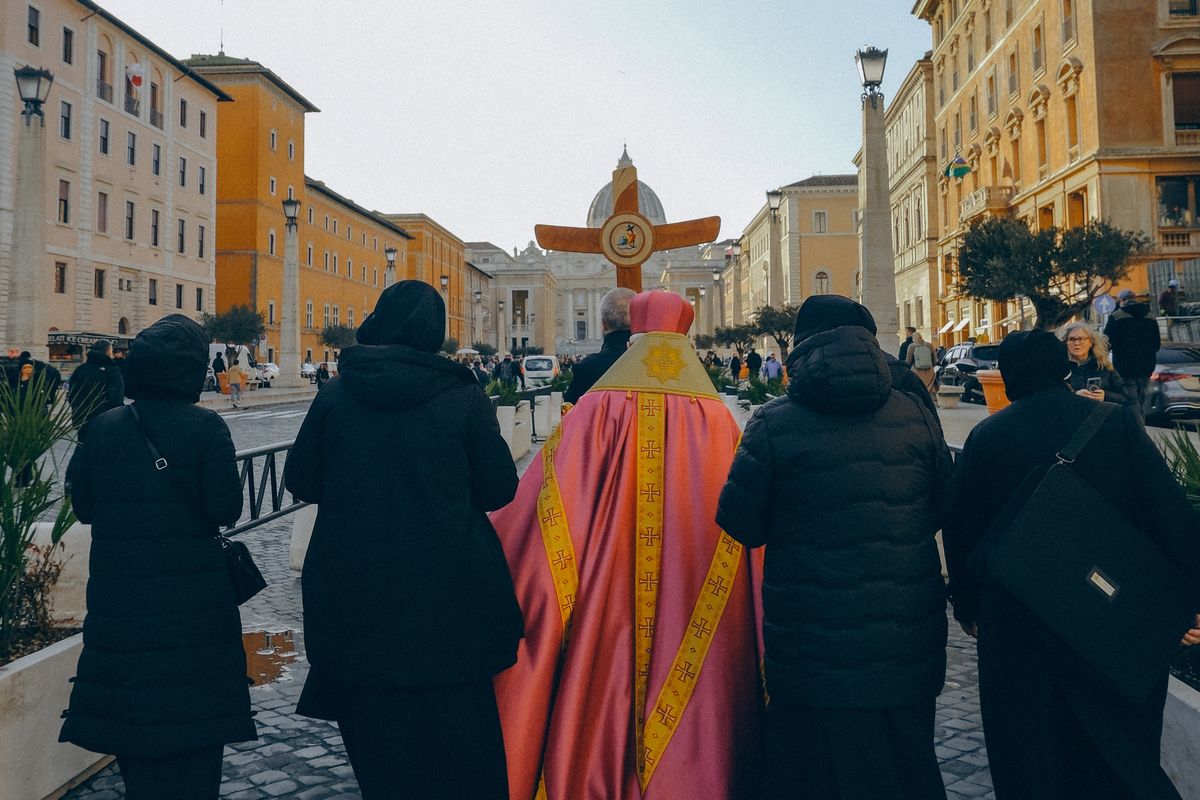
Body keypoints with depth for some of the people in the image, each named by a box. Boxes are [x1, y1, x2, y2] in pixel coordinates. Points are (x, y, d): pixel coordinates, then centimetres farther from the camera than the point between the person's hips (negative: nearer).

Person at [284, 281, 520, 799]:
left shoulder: (335, 395, -3)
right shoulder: (464, 398, -9)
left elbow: (300, 482, 5)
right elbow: (499, 489, -3)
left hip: (356, 594, 2)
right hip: (447, 595, -1)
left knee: (379, 736, 16)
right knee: (455, 727, 14)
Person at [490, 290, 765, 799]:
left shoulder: (599, 408, -7)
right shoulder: (718, 420, -2)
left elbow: (548, 504, -11)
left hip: (606, 620, -1)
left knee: (603, 726, 13)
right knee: (689, 726, 15)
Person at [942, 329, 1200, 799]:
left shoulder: (987, 436, -7)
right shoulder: (1117, 422, -7)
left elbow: (962, 528, -1)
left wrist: (967, 604, 11)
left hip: (1017, 625, -1)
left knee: (1027, 762, 15)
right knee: (1121, 756, 20)